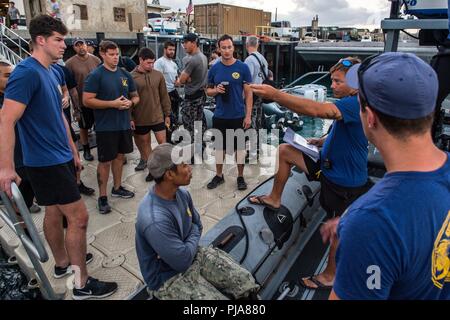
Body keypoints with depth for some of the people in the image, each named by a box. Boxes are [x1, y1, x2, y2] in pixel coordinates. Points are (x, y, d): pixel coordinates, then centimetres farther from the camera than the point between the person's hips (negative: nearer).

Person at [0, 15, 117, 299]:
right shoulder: (26, 72, -18)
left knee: (55, 212, 20)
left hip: (61, 158, 9)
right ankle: (82, 284, 8)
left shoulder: (54, 72, 10)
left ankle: (63, 263, 38)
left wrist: (73, 151, 20)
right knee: (79, 217, -6)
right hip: (45, 161, -9)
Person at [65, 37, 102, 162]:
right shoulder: (70, 63, -7)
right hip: (82, 101, -2)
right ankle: (86, 150, 27)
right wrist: (75, 102, -9)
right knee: (84, 127, 11)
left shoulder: (96, 60, 1)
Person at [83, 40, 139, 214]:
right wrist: (112, 104, -20)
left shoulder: (125, 74, 8)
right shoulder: (95, 75, -10)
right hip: (105, 126, -6)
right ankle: (102, 197, 14)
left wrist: (130, 102, -7)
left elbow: (135, 96, 16)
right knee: (105, 161, 1)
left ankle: (117, 188, 33)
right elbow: (87, 101, -16)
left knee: (120, 156, 16)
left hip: (124, 124, 6)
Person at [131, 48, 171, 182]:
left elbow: (164, 96, 4)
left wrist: (167, 114, 4)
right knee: (145, 143, 11)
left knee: (163, 142, 2)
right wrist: (130, 117, -4)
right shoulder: (132, 77, -5)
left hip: (158, 117, 0)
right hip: (140, 119, 0)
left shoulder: (158, 75, -1)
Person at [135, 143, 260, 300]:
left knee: (247, 282, -4)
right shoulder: (155, 220, -34)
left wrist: (190, 244, -10)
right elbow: (182, 262, -25)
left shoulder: (181, 193, -7)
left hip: (191, 254, 7)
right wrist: (193, 238, -8)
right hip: (169, 277, -7)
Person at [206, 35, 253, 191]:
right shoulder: (214, 68, 3)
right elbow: (208, 91, 10)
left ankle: (240, 177, 21)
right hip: (220, 116, 3)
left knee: (240, 146, 7)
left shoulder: (242, 67, -4)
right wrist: (216, 90, -14)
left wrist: (248, 115, -9)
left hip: (238, 116, -2)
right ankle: (219, 176, 26)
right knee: (220, 146, 11)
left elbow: (248, 93, -4)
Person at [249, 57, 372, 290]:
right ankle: (274, 199, 19)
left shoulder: (358, 104, -27)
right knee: (284, 151, 7)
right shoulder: (348, 103, 5)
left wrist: (274, 94, -44)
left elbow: (316, 110, -43)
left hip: (346, 182, -9)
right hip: (328, 166, 10)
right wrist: (323, 141, 4)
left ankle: (329, 276, 30)